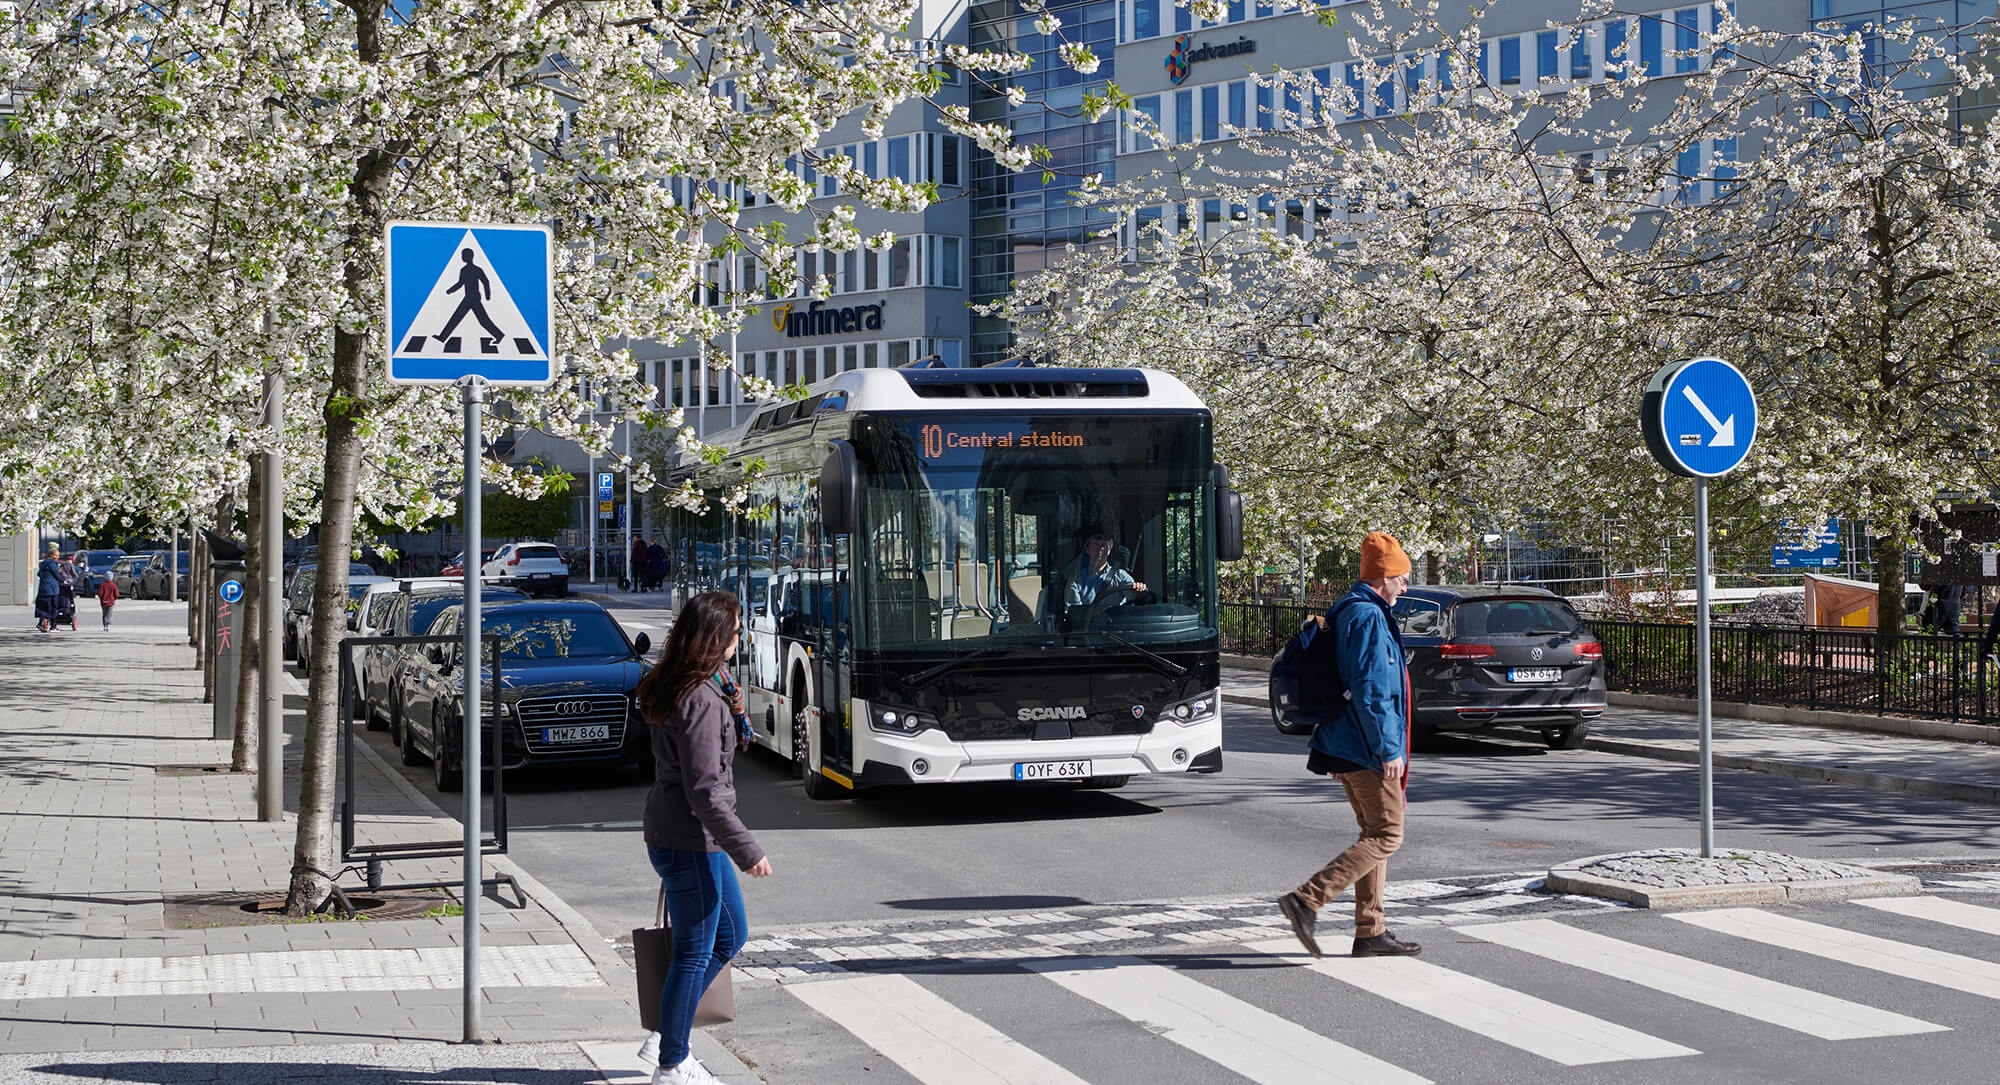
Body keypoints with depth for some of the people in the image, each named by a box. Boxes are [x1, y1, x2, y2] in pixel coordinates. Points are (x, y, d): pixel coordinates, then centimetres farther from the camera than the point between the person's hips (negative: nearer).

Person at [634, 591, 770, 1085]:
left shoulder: (673, 688, 9)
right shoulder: (701, 701, -23)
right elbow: (705, 791, -24)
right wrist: (747, 851, -20)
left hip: (675, 835, 10)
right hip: (690, 844, -10)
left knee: (731, 934, 21)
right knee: (695, 953, 2)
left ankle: (667, 1035, 26)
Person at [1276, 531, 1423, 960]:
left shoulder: (1349, 611, 17)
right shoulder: (1368, 617, -16)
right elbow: (1370, 690, -22)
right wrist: (1389, 749, -21)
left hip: (1347, 745, 10)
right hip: (1367, 748, -10)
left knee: (1375, 833, 13)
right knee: (1387, 836, -8)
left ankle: (1371, 932, 15)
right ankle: (1307, 899, -15)